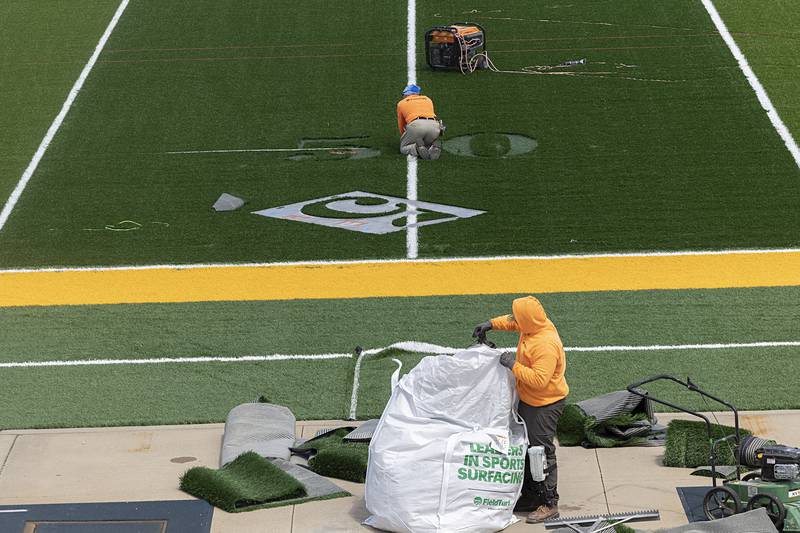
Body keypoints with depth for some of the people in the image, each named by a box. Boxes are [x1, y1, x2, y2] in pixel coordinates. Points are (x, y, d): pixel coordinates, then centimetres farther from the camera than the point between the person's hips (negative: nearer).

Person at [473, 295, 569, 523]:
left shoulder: (546, 345, -31)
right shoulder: (536, 324, -3)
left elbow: (539, 380, -34)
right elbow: (512, 322, 19)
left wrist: (514, 365, -28)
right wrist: (491, 324, 7)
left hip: (545, 405, -10)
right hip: (527, 400, 10)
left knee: (541, 451, -3)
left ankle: (549, 504, 7)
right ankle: (530, 496, 29)